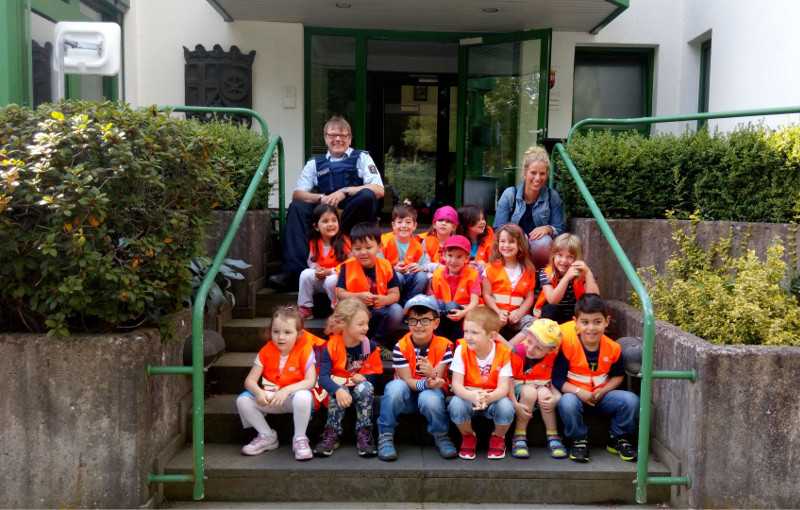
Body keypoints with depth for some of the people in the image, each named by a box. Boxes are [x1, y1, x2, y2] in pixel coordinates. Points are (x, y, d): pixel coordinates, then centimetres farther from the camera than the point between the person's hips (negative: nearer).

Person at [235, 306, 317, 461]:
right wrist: (259, 393, -29)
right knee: (242, 400, -18)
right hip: (270, 399, 4)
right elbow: (250, 380, -6)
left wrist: (286, 390, -35)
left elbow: (310, 381, -22)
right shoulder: (266, 351, -4)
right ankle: (267, 436, 2)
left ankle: (300, 438, -12)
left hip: (293, 397, -4)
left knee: (303, 397, -38)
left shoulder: (305, 350, -14)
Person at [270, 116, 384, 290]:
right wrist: (321, 198, -14)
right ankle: (294, 270, -32)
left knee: (367, 195, -30)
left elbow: (379, 190, -4)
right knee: (297, 207, -21)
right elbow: (297, 194, 7)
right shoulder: (315, 164, 18)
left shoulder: (361, 158, 11)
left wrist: (344, 192, -16)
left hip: (354, 216, -2)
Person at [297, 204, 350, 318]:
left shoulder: (344, 241, -15)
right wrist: (317, 269, -13)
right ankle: (305, 309, -10)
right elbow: (311, 261, 11)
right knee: (305, 274, -22)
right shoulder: (314, 243, 0)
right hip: (319, 279, 4)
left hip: (339, 277, -4)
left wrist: (330, 271, -23)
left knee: (331, 281, -36)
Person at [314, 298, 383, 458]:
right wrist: (338, 390, -45)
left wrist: (363, 378, -25)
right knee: (337, 393, -33)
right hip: (339, 387, -1)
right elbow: (323, 376, -26)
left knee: (366, 387, -31)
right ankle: (332, 435, -17)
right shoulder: (332, 346, -17)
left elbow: (377, 374, -3)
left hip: (362, 388, 1)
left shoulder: (370, 346, -11)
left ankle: (364, 434, -20)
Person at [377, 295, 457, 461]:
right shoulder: (401, 347, -13)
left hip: (432, 393, -1)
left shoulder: (444, 346, -13)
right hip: (407, 396, 1)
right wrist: (426, 383, -38)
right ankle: (385, 436, -16)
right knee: (396, 387, -32)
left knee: (429, 398, -36)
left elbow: (438, 380, -16)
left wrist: (432, 375, -41)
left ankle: (441, 437, -7)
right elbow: (406, 380, -17)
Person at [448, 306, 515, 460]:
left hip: (493, 399, 0)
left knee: (506, 407, -32)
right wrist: (472, 396, -42)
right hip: (468, 397, 0)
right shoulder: (462, 350, -15)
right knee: (456, 405, -33)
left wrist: (487, 398, -43)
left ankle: (498, 438, 5)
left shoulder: (503, 353, -16)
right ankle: (468, 437, 2)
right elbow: (456, 385, -19)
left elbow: (503, 387, -20)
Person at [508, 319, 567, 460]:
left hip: (542, 388, 2)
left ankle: (553, 437, -13)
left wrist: (556, 398, -35)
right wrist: (515, 405, -32)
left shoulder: (552, 357, -13)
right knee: (530, 391, -35)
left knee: (544, 394, -32)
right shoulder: (517, 351, -22)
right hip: (519, 387, -2)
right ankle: (519, 437, -21)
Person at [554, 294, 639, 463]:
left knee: (631, 400, -20)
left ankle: (619, 439, 8)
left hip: (602, 395, 3)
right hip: (575, 395, -3)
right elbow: (557, 379, -15)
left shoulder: (613, 348, -7)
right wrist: (579, 392, -26)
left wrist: (603, 390, -8)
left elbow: (618, 375, 10)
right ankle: (579, 440, -6)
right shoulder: (567, 344, -18)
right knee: (567, 403, -36)